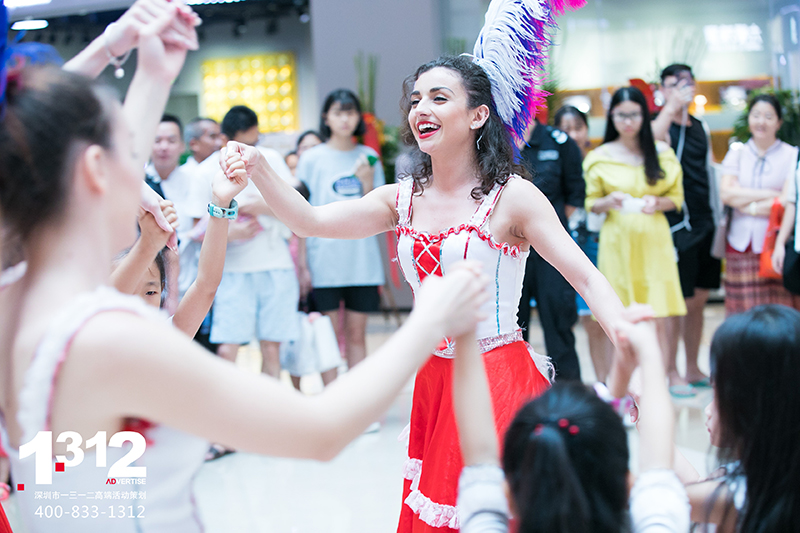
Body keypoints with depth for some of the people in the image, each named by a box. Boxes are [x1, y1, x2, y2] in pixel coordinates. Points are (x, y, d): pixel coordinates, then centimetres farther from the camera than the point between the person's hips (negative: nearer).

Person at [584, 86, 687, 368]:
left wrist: (658, 203, -10)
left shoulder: (663, 152, 7)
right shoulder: (599, 157, 4)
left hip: (654, 241, 1)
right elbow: (591, 203, 8)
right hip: (618, 243, -1)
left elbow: (676, 197, 12)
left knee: (658, 321, -3)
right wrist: (608, 203, -13)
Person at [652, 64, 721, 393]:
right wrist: (672, 106, -32)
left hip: (705, 223, 7)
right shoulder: (662, 127, -6)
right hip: (678, 226, -7)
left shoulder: (701, 128, 14)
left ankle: (693, 369, 23)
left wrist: (718, 217, 17)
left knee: (699, 300, 12)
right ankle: (670, 372, 8)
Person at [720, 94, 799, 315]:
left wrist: (749, 207, -3)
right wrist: (770, 194, -5)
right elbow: (726, 193, -2)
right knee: (743, 313, 0)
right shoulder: (736, 153, 12)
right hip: (741, 245, 2)